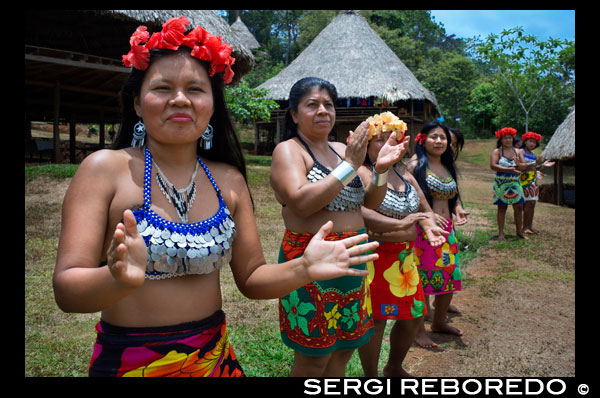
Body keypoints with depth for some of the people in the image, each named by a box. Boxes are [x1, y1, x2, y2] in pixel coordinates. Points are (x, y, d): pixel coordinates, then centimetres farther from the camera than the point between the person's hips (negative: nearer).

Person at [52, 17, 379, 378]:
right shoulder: (104, 169, -13)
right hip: (127, 361, -3)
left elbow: (251, 278, 0)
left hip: (214, 357, 4)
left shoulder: (229, 181, -3)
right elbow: (66, 290, -18)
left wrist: (303, 270, -19)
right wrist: (120, 278, -38)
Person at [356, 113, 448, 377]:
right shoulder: (362, 172, -10)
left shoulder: (402, 171, 14)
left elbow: (424, 207, 14)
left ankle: (394, 368, 40)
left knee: (413, 315, 17)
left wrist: (429, 226, -7)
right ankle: (371, 377, 23)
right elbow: (360, 213, -25)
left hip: (404, 256, 8)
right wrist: (399, 224, -29)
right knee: (376, 319, 1)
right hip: (374, 256, -8)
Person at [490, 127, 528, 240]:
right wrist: (508, 169, -27)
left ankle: (519, 231, 16)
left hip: (515, 183, 4)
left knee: (519, 207, 4)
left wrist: (518, 164, -21)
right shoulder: (497, 152, -3)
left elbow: (524, 166, 3)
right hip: (501, 184, -4)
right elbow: (493, 165, -18)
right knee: (502, 208, 1)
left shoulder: (518, 151, 11)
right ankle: (501, 233, 6)